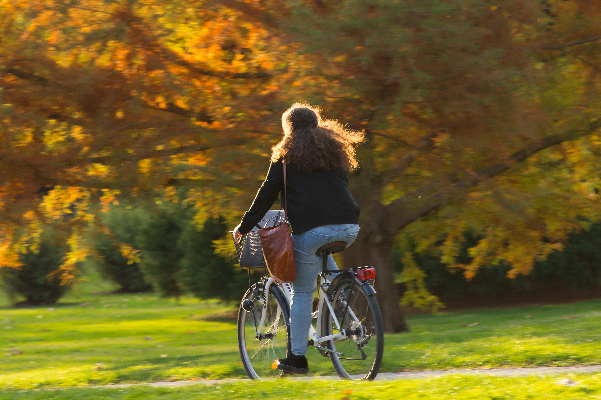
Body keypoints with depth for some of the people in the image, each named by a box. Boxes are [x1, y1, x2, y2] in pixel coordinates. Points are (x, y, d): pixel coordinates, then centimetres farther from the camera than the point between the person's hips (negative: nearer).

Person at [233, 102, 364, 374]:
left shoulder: (287, 155, 8)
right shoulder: (335, 150, 21)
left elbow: (267, 194, 7)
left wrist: (244, 227, 16)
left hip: (312, 229, -4)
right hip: (349, 229, 5)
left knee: (302, 292, 3)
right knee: (321, 256, 36)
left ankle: (297, 357, 2)